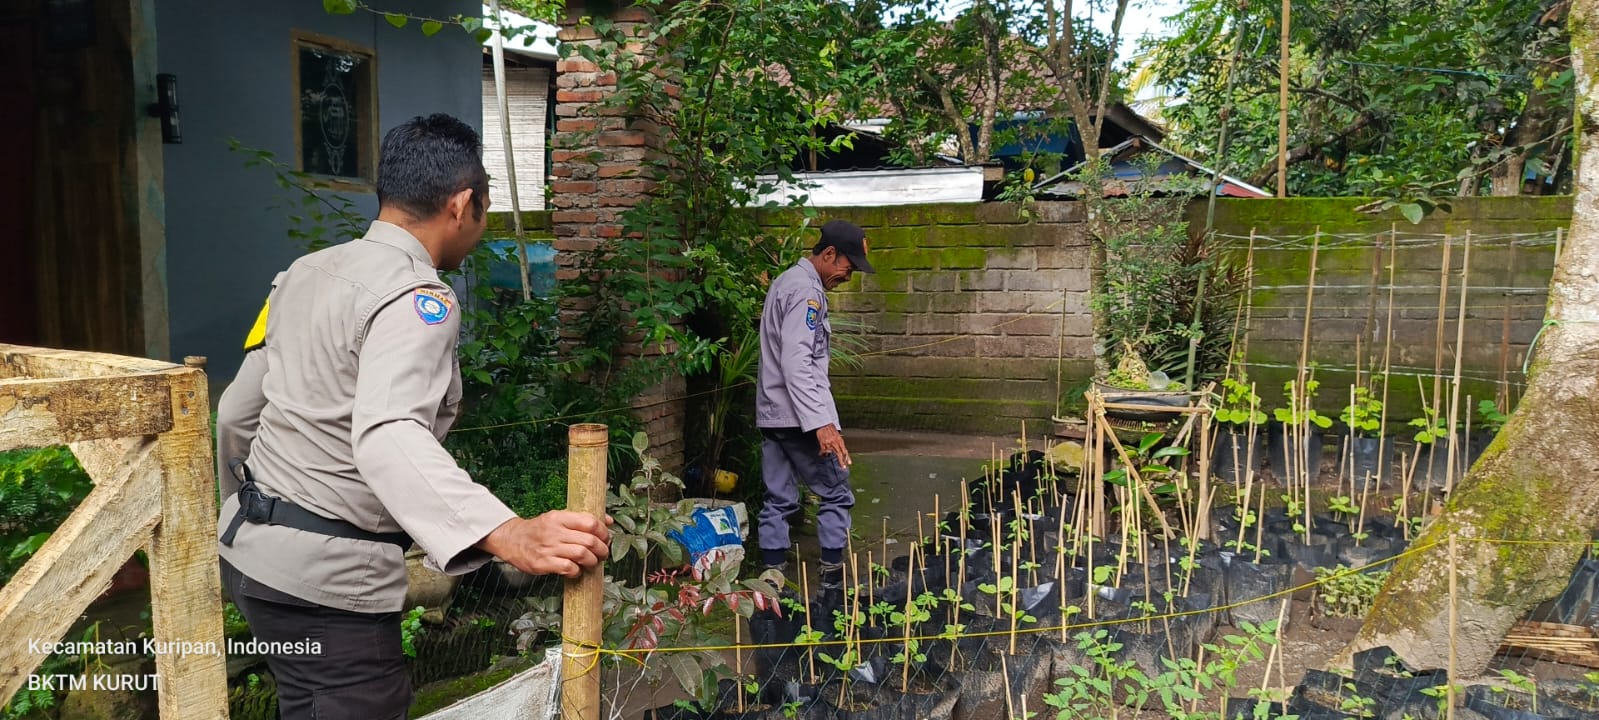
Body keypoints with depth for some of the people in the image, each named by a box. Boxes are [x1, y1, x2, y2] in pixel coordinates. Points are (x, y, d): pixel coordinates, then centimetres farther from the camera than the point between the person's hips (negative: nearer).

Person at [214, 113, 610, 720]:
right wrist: (510, 537, -48)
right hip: (327, 578, -9)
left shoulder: (306, 273, 6)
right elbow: (387, 437, -37)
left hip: (247, 548, 9)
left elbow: (236, 413, 15)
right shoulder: (418, 298, -19)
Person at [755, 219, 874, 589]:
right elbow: (796, 363, -24)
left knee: (778, 500, 9)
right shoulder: (807, 291, -15)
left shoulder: (786, 281, 16)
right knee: (836, 494, 3)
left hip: (771, 414, 9)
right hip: (799, 416, -9)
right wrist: (822, 422, -28)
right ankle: (833, 576, 8)